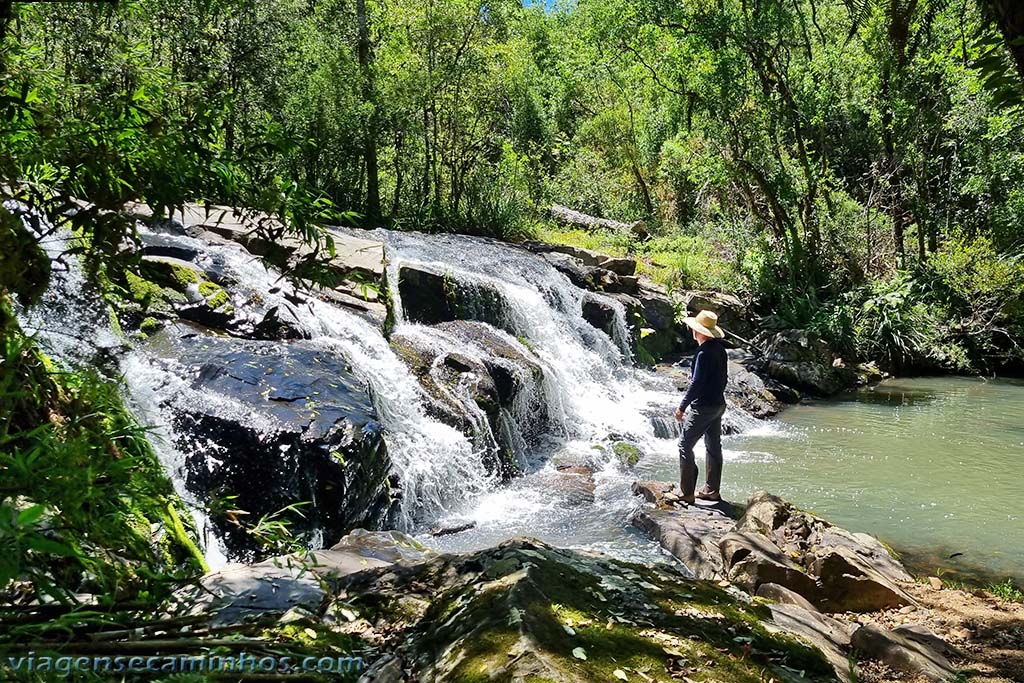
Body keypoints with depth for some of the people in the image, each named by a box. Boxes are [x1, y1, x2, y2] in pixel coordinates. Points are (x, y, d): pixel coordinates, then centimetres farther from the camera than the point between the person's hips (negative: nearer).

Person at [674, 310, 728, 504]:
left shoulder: (704, 352, -20)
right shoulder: (720, 349, 7)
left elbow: (696, 383, -22)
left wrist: (682, 407, -16)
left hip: (703, 407, -9)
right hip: (718, 404, 10)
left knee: (685, 446, -3)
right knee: (714, 447, 15)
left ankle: (687, 494, -3)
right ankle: (712, 490, 24)